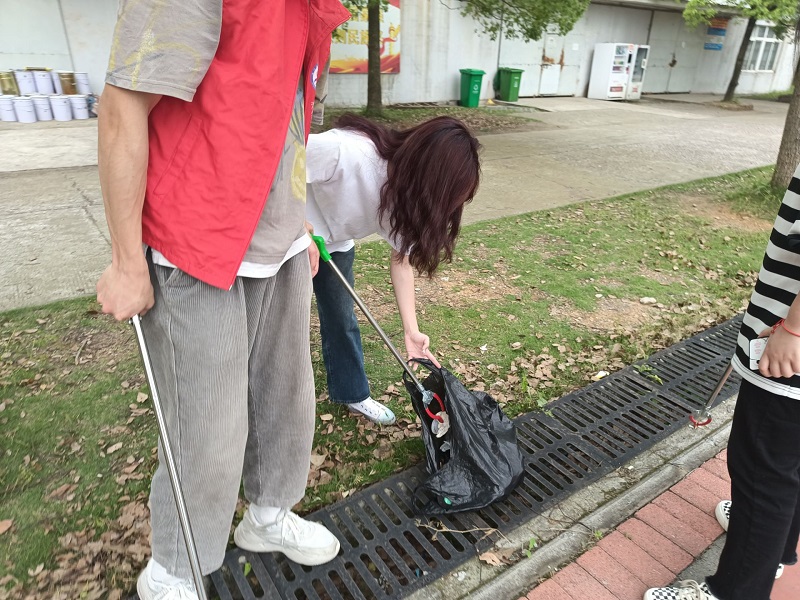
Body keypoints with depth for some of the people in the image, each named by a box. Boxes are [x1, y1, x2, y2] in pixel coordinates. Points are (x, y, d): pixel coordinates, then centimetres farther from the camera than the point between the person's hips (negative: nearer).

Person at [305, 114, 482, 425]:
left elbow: (401, 259, -10)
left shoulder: (406, 191, -16)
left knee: (342, 317, 13)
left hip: (335, 243, 6)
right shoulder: (345, 151, -38)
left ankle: (352, 392, 33)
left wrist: (411, 330, -16)